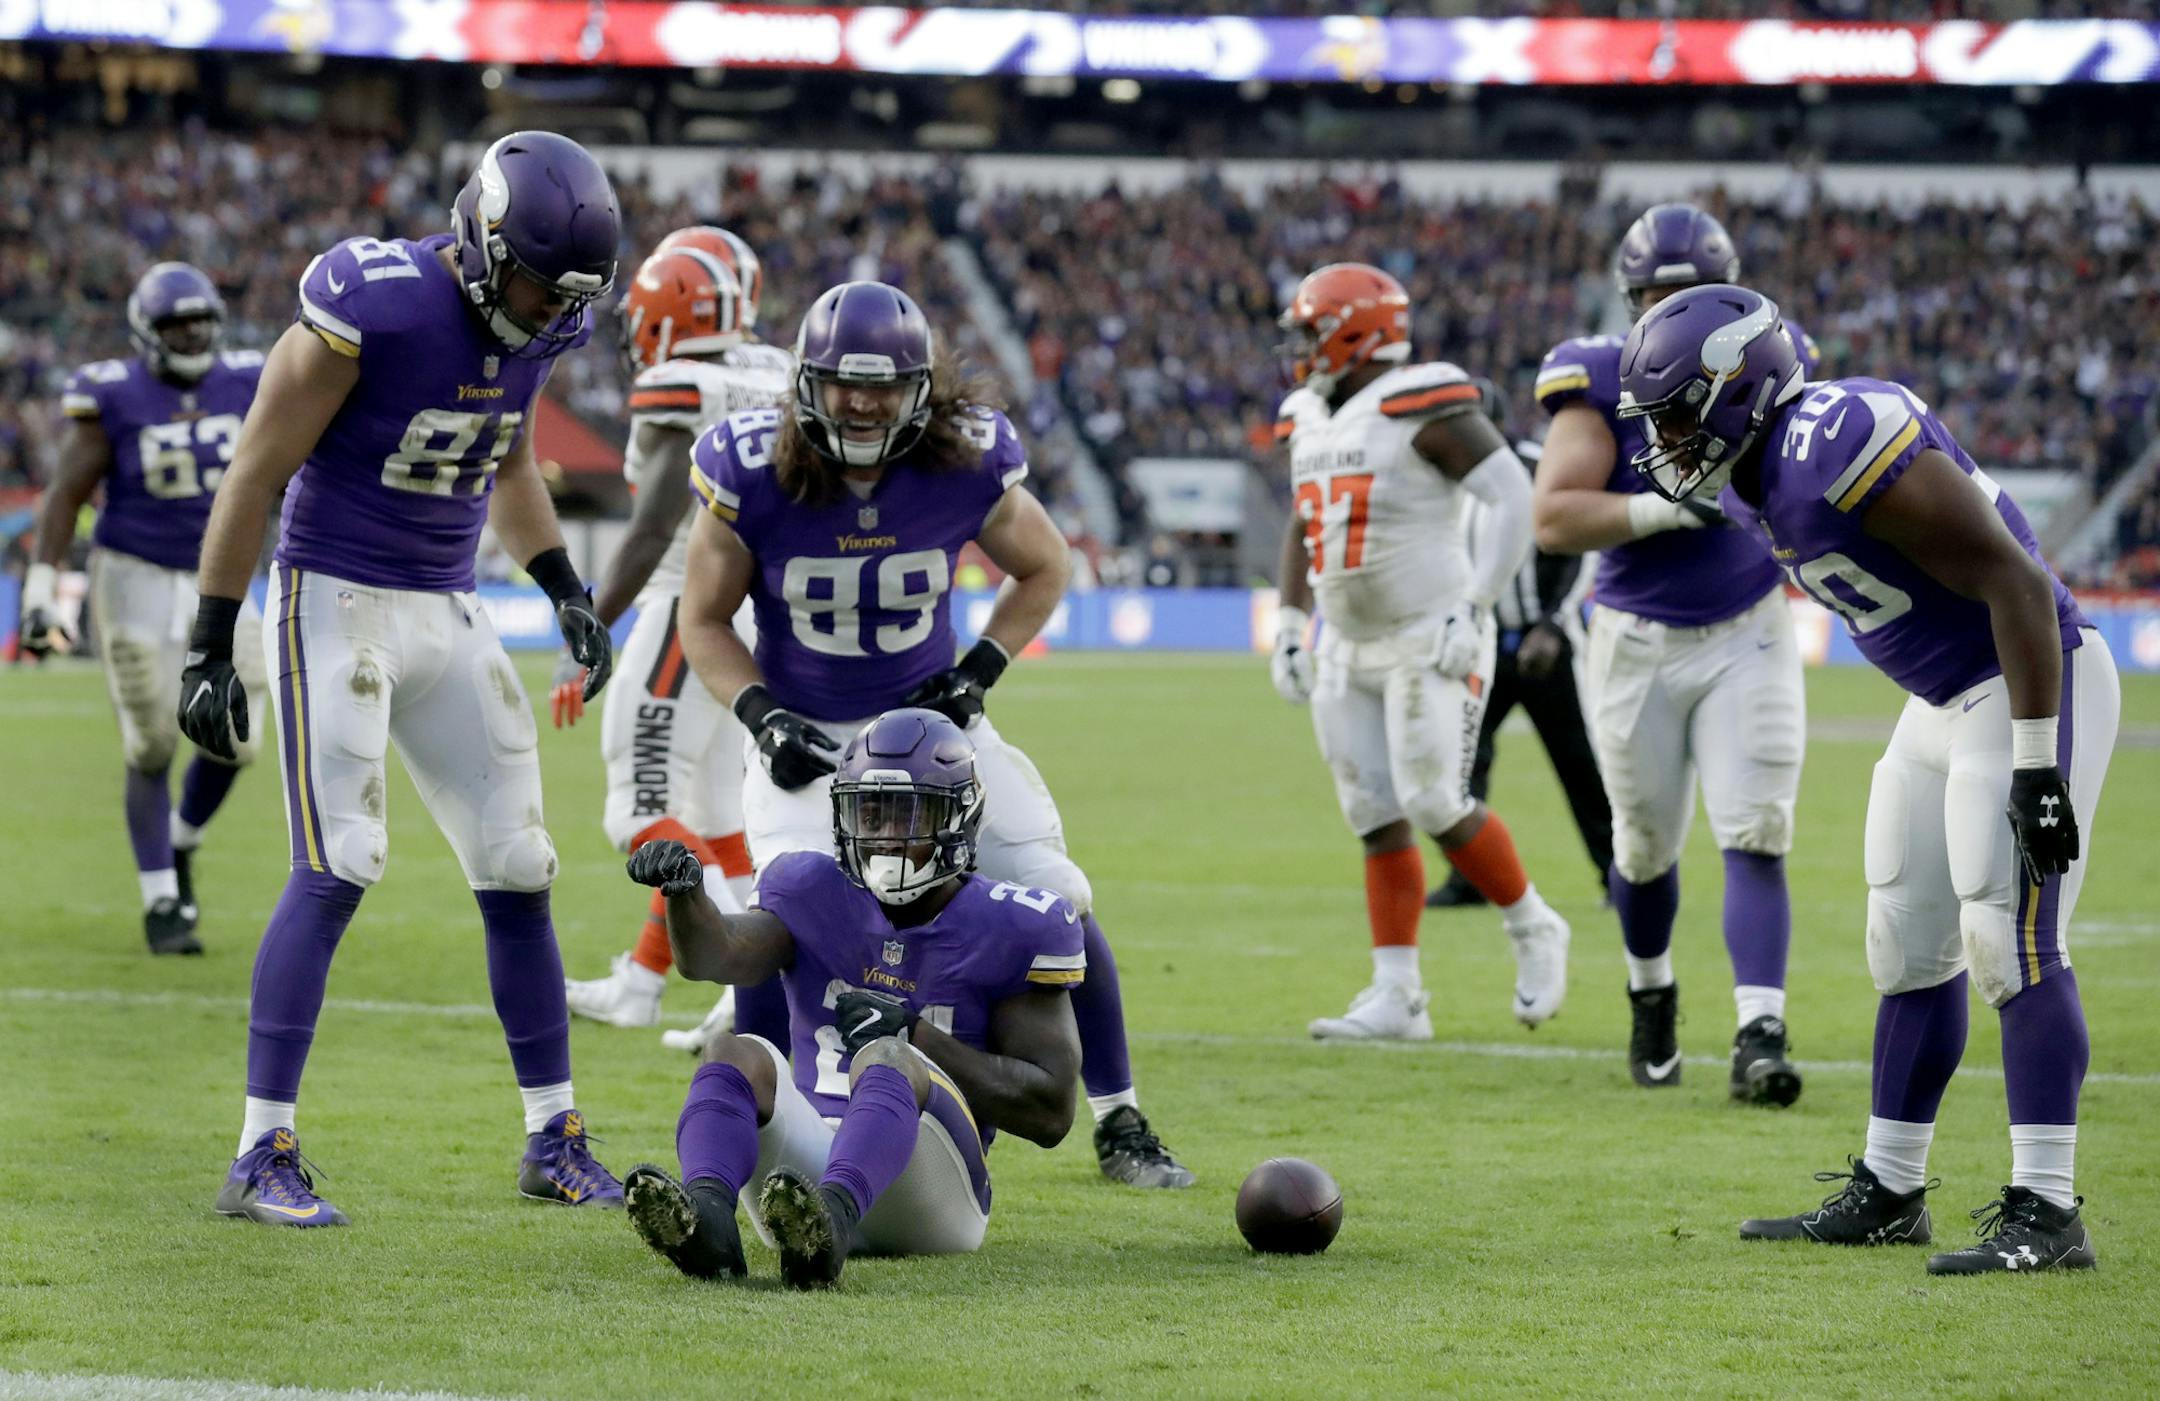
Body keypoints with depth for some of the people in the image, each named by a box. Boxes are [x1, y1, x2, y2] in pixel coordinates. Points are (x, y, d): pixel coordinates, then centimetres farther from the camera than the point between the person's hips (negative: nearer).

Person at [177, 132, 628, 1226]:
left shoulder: (535, 327, 1)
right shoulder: (369, 309, -21)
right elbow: (255, 476, -14)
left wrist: (566, 591, 8)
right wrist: (207, 652, -13)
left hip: (446, 614, 7)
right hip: (336, 602, -7)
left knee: (518, 867, 6)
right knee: (337, 869, -15)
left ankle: (554, 1142, 17)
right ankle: (262, 1158, -11)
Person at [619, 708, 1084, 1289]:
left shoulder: (1011, 930, 4)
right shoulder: (816, 895, 13)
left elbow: (1050, 1112, -2)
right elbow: (718, 956, -9)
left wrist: (913, 1036, -11)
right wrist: (683, 892, -32)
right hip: (811, 1159, 3)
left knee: (888, 1061, -33)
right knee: (734, 1052, -24)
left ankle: (828, 1224, -65)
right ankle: (704, 1215, -55)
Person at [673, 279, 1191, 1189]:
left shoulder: (966, 465, -16)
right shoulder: (754, 473, -19)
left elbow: (1042, 569, 5)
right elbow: (705, 621, -4)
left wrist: (978, 672, -7)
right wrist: (761, 716, -19)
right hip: (807, 737, -2)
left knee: (1056, 899, -7)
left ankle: (1118, 1123, 11)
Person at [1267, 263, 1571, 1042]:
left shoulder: (1423, 408, -14)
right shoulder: (1311, 421, 11)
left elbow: (1514, 497, -17)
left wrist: (1474, 610, -20)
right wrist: (1290, 623, 16)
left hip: (1431, 642, -8)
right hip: (1349, 649, 8)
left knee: (1435, 806, -13)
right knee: (1376, 821, 4)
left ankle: (1532, 929, 10)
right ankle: (1397, 998, 5)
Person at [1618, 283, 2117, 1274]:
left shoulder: (1846, 447, -27)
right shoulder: (1753, 483, 3)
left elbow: (2016, 584, -26)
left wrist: (2037, 769, -26)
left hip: (2031, 684, -10)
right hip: (1942, 701, 10)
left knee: (2009, 942, -14)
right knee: (1911, 948, 13)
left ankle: (2045, 1215, -14)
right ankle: (1888, 1192, 23)